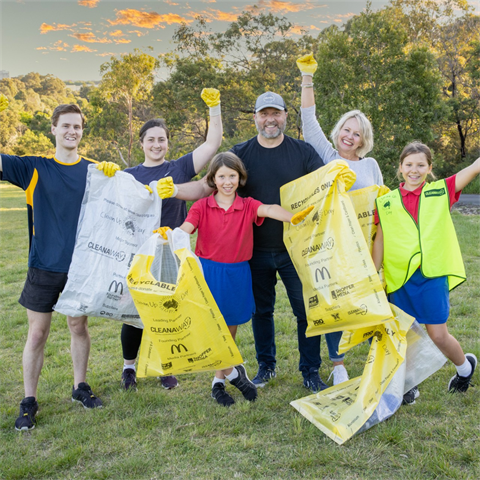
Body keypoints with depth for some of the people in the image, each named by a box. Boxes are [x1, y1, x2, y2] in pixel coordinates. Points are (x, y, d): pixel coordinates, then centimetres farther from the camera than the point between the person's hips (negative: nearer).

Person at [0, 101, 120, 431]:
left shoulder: (94, 171, 4)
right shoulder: (35, 168, -2)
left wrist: (113, 171, -23)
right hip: (44, 266, -2)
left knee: (79, 326, 13)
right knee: (37, 333, 4)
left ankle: (80, 387, 31)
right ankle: (29, 402, 17)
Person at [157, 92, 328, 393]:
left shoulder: (303, 152, 0)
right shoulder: (241, 154, 2)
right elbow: (206, 187, -2)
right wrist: (175, 190, -20)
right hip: (257, 250, 1)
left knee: (307, 310, 3)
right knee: (261, 310, 14)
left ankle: (311, 371, 20)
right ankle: (266, 366, 33)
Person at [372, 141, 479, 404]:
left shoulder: (441, 192, 4)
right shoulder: (386, 202, 5)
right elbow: (379, 242, 8)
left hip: (433, 275, -1)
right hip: (399, 278, 1)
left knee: (438, 334, 4)